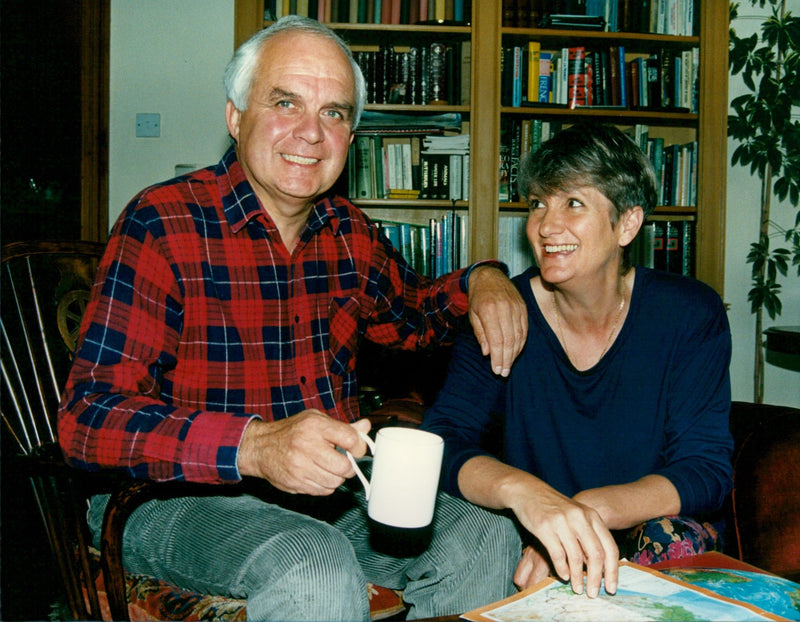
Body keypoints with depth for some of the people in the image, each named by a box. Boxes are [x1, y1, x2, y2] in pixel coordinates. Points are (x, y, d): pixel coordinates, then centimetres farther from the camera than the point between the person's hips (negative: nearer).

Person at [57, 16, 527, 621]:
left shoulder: (350, 232, 6)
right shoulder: (163, 224, -15)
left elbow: (409, 315, 27)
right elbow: (90, 417, -22)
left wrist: (479, 281, 4)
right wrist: (255, 447, -38)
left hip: (329, 486, 7)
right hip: (181, 495, -6)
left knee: (486, 540, -9)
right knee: (315, 568, -34)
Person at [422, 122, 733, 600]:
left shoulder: (691, 314, -8)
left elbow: (704, 470, -14)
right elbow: (443, 443, -18)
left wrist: (585, 509, -32)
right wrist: (522, 490, -41)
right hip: (522, 543, 1)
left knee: (675, 536, -33)